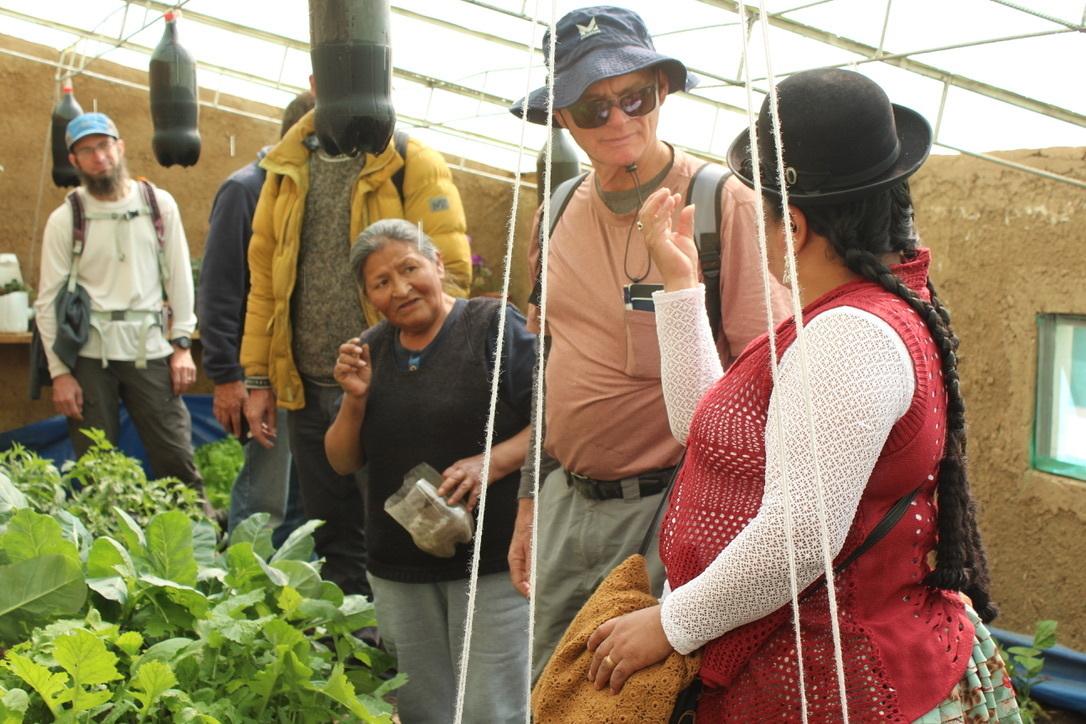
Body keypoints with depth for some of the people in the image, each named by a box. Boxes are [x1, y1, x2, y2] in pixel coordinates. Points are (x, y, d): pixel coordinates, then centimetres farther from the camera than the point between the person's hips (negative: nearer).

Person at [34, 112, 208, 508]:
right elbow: (48, 302, 1)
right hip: (89, 355, 0)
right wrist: (60, 372, -4)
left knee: (177, 457, 0)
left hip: (150, 351, 0)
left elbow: (179, 278, 7)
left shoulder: (159, 204, 5)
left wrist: (182, 345, 0)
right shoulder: (64, 219, 1)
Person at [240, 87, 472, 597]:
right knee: (334, 542, 15)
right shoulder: (286, 171, 11)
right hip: (309, 389, 5)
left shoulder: (414, 167, -4)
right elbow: (263, 278, 12)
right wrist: (258, 378, 7)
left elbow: (451, 272, -10)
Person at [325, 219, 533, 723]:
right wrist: (355, 399, -7)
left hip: (491, 562, -5)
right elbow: (343, 462, 10)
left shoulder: (493, 326, -7)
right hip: (399, 568, 6)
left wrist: (491, 463, -25)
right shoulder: (372, 350, 10)